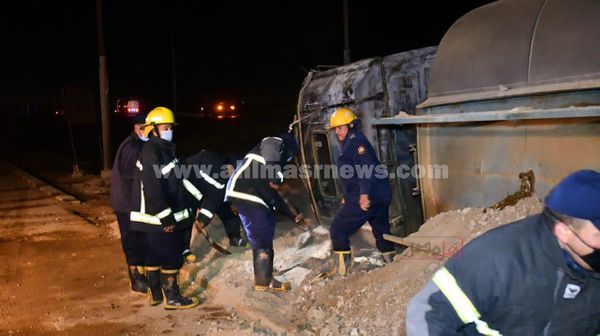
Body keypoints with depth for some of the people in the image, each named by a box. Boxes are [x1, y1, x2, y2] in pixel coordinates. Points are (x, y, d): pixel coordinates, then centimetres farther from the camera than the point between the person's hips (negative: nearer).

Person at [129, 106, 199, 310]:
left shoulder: (164, 149, 13)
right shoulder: (151, 153, -19)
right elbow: (152, 189, -25)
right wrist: (166, 218, -22)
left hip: (163, 213, 10)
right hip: (158, 216, -10)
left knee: (155, 253, 16)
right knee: (171, 256, -3)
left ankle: (155, 293, 27)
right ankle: (171, 297, 5)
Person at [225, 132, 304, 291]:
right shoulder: (275, 142, 3)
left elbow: (272, 193, 30)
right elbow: (271, 154, -21)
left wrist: (293, 215, 30)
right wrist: (275, 178, -16)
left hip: (255, 198, 10)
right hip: (244, 194, -10)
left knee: (264, 240, 13)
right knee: (262, 238, -9)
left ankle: (265, 280, 21)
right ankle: (264, 281, -4)